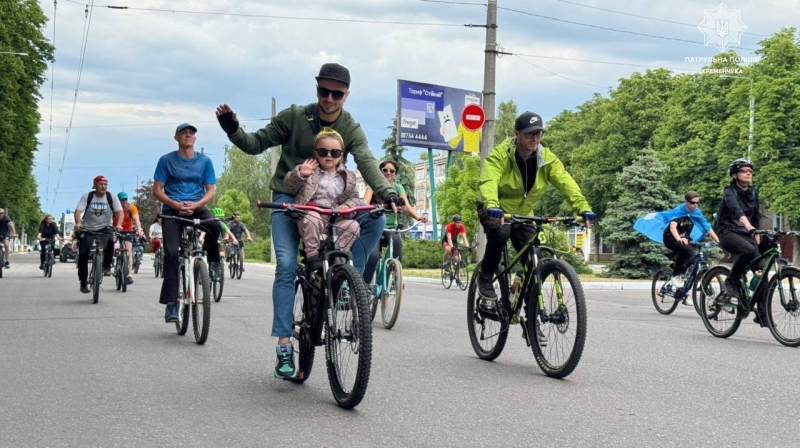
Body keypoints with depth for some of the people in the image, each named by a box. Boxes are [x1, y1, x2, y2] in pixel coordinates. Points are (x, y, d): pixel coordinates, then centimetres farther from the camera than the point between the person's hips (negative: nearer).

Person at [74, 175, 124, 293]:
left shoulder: (112, 197, -7)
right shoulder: (86, 197, -9)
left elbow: (120, 211, -17)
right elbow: (78, 210, -19)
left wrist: (118, 225, -37)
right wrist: (78, 223, -39)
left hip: (104, 228, 0)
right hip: (87, 229, 0)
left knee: (110, 241, -32)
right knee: (83, 255, -7)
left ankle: (107, 267, -10)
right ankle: (83, 283, 8)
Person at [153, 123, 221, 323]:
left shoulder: (204, 161, 9)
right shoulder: (166, 160, 5)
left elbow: (211, 191, 5)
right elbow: (157, 190, 2)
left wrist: (195, 205, -14)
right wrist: (176, 205, -15)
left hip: (197, 208, 1)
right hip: (172, 210, -1)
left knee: (215, 225, -32)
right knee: (172, 253, -16)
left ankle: (211, 263, -5)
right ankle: (171, 303, -13)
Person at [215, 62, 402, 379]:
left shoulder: (351, 129, -6)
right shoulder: (294, 117, -8)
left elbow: (367, 163, -23)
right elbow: (256, 144, -2)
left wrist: (387, 193, -41)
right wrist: (232, 129, -23)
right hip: (289, 199, -2)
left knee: (374, 219, -22)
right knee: (286, 265, -18)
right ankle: (284, 346, -16)